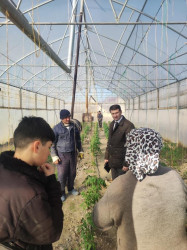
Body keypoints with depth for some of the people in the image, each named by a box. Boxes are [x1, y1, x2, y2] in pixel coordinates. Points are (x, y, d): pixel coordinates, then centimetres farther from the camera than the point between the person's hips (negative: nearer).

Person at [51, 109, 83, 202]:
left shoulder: (74, 126, 3)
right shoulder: (57, 128, -9)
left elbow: (78, 140, 14)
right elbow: (53, 143, -6)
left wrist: (80, 151, 14)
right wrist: (54, 156, -10)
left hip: (73, 154, 4)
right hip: (62, 155, -4)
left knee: (72, 173, 15)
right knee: (62, 175, 4)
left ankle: (71, 189, 37)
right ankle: (61, 193, 23)